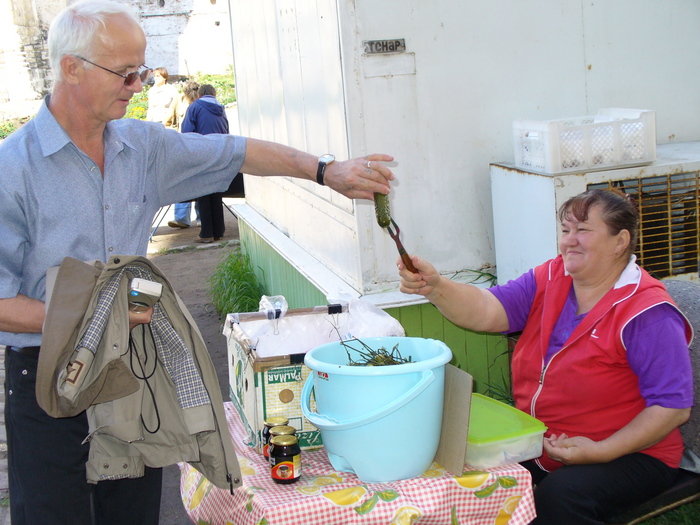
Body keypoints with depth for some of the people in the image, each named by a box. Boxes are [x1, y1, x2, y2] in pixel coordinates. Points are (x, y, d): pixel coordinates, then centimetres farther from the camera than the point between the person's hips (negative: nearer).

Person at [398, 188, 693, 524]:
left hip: (627, 451, -6)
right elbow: (486, 312, -9)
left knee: (560, 495, -35)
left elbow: (674, 407, -16)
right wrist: (436, 288, -29)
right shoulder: (550, 279, 4)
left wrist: (600, 451, -23)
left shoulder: (648, 314, -15)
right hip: (536, 443, 6)